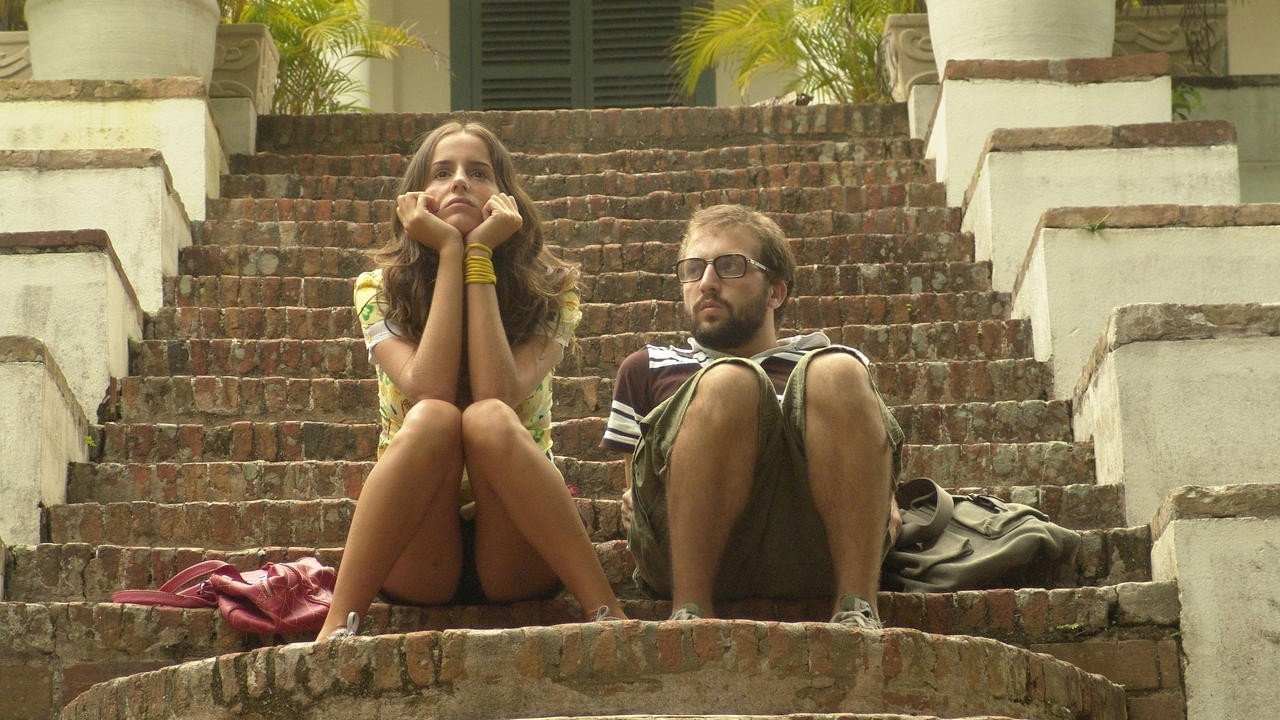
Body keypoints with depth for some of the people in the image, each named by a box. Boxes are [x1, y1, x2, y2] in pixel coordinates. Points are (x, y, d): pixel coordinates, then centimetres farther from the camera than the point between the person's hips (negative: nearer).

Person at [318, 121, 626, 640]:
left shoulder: (550, 292, 2)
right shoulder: (379, 290, 2)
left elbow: (500, 396, -18)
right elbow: (428, 390, -18)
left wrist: (479, 256, -14)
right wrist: (449, 253, -13)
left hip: (516, 560, 0)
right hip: (415, 564, 0)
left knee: (487, 419, -30)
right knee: (432, 419, -30)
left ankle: (607, 613, -32)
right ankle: (338, 625, -34)